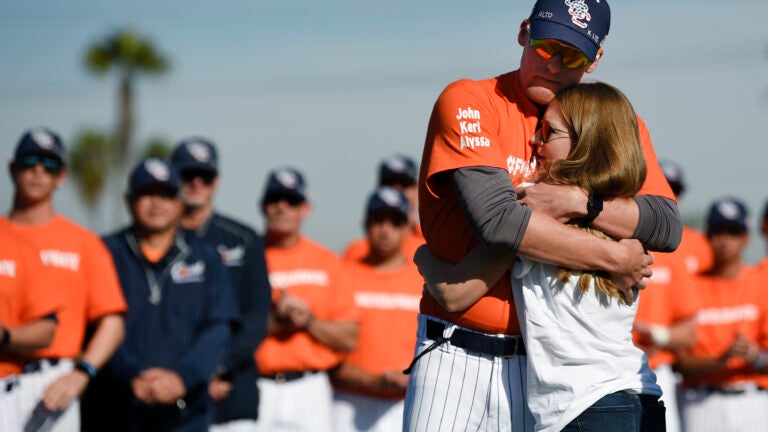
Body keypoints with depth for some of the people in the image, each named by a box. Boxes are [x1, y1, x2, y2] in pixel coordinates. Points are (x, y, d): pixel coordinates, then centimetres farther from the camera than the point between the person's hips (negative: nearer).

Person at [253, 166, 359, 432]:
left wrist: (309, 321, -7)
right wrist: (272, 322, -14)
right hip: (256, 389, -2)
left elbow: (349, 338, 9)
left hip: (311, 391, 2)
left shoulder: (327, 263, 12)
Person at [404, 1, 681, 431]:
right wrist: (613, 259, -13)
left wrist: (579, 201, -19)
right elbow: (495, 217, -18)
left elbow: (668, 226, -5)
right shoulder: (468, 102, -3)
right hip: (457, 354, -2)